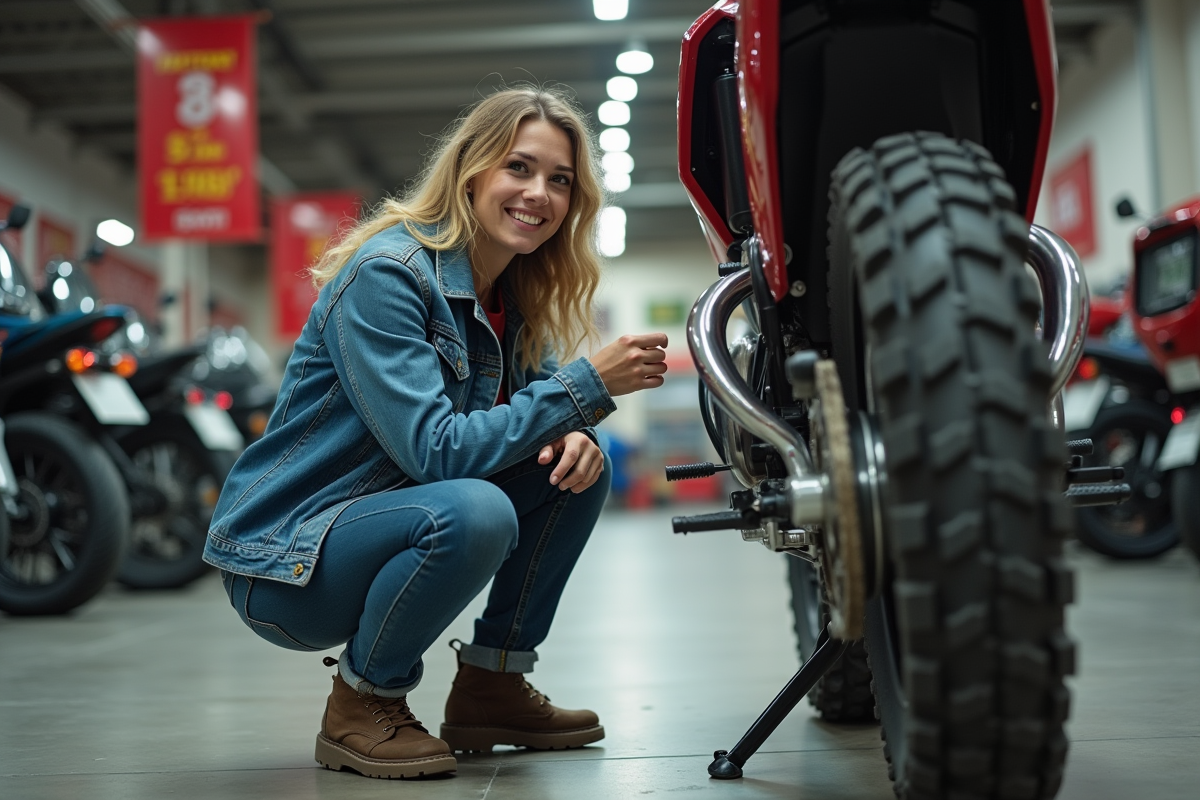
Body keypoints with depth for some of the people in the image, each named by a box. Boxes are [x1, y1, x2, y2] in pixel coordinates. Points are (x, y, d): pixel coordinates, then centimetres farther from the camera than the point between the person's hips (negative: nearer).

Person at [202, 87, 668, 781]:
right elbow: (437, 450, -29)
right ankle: (362, 705, -9)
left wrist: (576, 434, -17)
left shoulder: (518, 295, 4)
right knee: (472, 510, -34)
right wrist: (586, 385, -27)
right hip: (287, 560, -8)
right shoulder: (386, 274, -21)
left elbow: (532, 410, 8)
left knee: (577, 463, -2)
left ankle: (492, 687, 7)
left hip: (393, 521, 8)